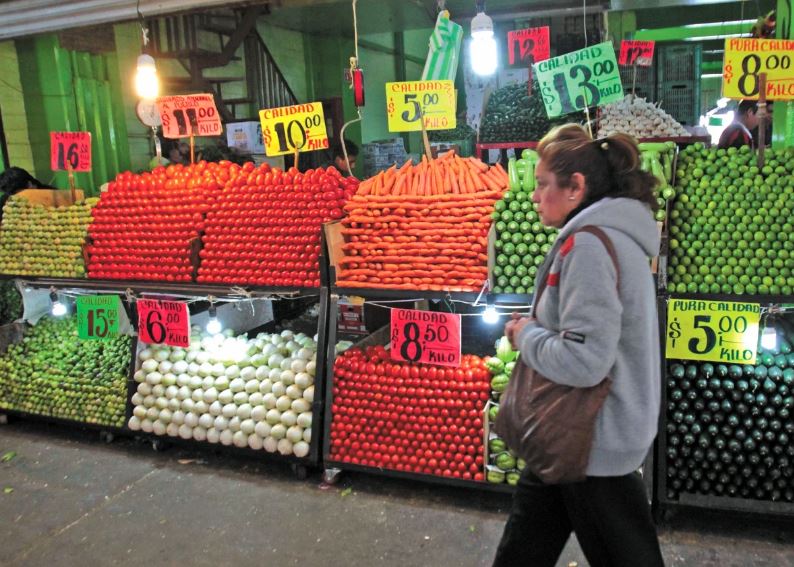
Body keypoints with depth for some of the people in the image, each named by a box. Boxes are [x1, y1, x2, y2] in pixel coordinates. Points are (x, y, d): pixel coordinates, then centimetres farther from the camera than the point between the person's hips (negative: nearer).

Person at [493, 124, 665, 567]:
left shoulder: (589, 245, -23)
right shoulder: (614, 235, 9)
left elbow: (583, 360, -30)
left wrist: (526, 335, -13)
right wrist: (538, 327, 5)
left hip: (595, 441, -10)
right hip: (596, 431, 10)